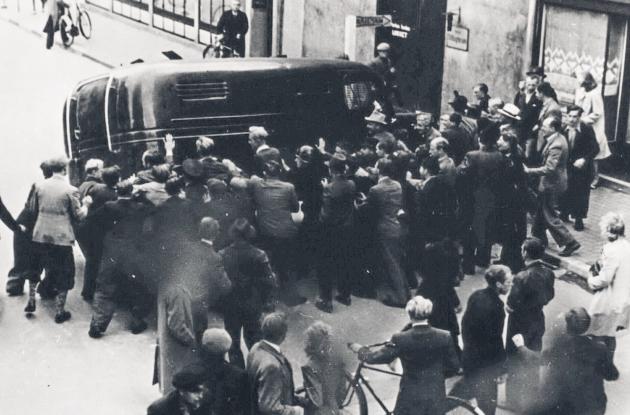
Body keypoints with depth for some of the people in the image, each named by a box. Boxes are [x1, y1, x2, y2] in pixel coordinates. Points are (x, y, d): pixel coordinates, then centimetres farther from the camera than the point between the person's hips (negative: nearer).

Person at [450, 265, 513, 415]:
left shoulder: (475, 296, -4)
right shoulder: (495, 306, -27)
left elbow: (465, 323, 7)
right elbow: (495, 339, -23)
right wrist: (501, 368, -12)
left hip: (469, 356, 8)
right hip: (485, 363, -8)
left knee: (469, 384, 30)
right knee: (487, 401, 9)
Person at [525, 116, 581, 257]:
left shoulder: (556, 145, -27)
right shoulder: (558, 138, 3)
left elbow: (549, 169, -30)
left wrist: (528, 170, -25)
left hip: (552, 184, -10)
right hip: (551, 182, 10)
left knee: (550, 216, 1)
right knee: (541, 212, 22)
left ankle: (570, 242, 8)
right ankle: (539, 238, 36)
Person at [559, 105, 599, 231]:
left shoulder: (587, 129, -15)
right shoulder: (564, 129, -5)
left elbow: (595, 148, -14)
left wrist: (584, 159, -26)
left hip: (582, 167, -3)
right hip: (566, 166, 3)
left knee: (581, 194, 5)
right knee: (565, 191, 11)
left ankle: (579, 219, 18)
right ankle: (564, 214, 31)